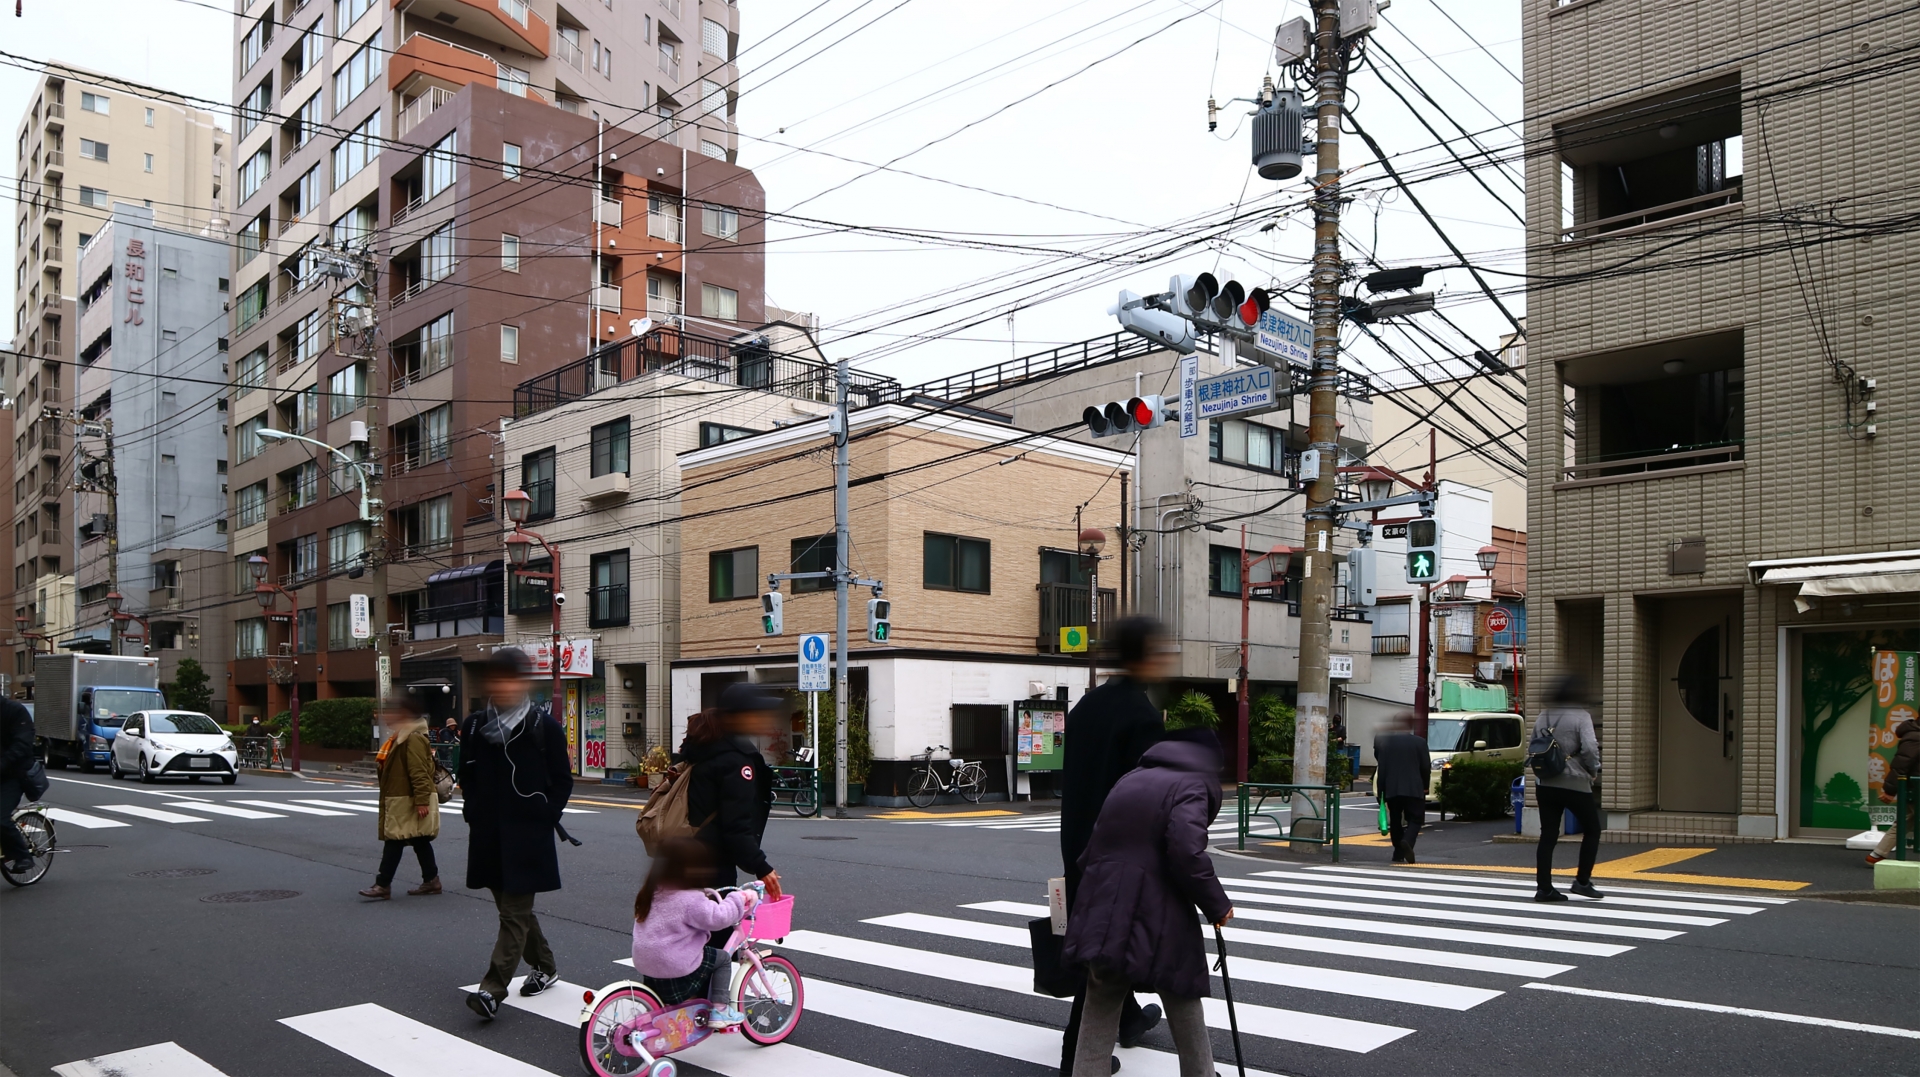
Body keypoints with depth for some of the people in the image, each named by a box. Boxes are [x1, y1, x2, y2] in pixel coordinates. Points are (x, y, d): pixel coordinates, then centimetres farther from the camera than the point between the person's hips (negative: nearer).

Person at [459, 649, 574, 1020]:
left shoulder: (544, 726, -6)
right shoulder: (475, 725, 5)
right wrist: (473, 812, 7)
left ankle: (492, 990, -9)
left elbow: (562, 780, -1)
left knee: (515, 912, -7)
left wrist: (545, 817, -8)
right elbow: (467, 775, 18)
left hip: (528, 834, -5)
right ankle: (544, 966, 34)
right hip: (488, 833, 6)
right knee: (512, 907, 16)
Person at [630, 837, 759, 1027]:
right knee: (723, 958, 11)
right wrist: (740, 899, -9)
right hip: (677, 974, -8)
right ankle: (720, 1010, 7)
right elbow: (717, 917, -22)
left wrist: (709, 897, 26)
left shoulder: (651, 893, 7)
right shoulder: (690, 900, -20)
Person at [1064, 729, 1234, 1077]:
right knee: (1185, 1010, 15)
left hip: (1104, 918, 5)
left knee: (1098, 1019, 9)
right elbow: (1187, 854, -17)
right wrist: (1218, 906, -5)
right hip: (1157, 924, -5)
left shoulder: (1128, 781, 20)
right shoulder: (1191, 784, -2)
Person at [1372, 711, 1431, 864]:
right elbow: (1426, 767, 1)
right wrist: (1424, 785, 14)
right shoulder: (1419, 742, -2)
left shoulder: (1384, 741, 2)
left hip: (1391, 788, 2)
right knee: (1415, 819, 3)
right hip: (1413, 788, -2)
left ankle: (1399, 854, 13)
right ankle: (1407, 841, -24)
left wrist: (1380, 789, 13)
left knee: (1395, 821, 12)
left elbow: (1381, 766, 6)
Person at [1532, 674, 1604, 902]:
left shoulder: (1543, 717, 9)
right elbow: (1589, 748, -19)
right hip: (1574, 783, -5)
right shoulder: (1581, 716, -9)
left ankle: (1543, 887, 5)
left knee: (1548, 835, 7)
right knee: (1592, 830, 13)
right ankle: (1582, 881, 12)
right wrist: (1593, 771, -3)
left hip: (1545, 783, 5)